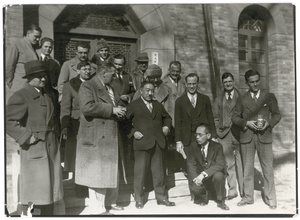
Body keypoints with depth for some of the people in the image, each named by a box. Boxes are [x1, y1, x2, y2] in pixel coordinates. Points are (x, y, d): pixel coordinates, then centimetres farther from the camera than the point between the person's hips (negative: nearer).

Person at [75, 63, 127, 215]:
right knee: (97, 173, -1)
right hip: (96, 138, -9)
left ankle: (110, 202, 32)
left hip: (112, 137, 9)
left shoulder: (110, 88, 19)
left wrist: (119, 110, 8)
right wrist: (111, 109, -21)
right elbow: (86, 107, -24)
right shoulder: (87, 86, -9)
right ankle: (98, 208, 13)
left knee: (112, 172, 16)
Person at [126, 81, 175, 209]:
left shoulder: (158, 105, 18)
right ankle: (139, 199, 14)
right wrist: (133, 132, -11)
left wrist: (166, 126, 10)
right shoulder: (133, 105, 3)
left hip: (158, 143, 4)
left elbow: (167, 118, 28)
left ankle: (161, 197, 20)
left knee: (158, 171, 9)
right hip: (142, 143, -4)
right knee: (140, 171, 1)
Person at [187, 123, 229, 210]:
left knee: (218, 175, -35)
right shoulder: (194, 146, 0)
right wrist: (195, 178, -21)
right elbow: (191, 164, -3)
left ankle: (220, 201, -9)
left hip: (214, 175, -1)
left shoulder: (217, 146, -9)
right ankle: (205, 196, 10)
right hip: (201, 178, 2)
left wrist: (204, 174, -33)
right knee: (195, 189, -29)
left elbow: (220, 165, -21)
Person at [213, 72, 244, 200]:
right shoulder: (218, 100, 14)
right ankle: (232, 191, 15)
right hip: (224, 135, 2)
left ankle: (243, 191, 12)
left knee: (241, 163, 0)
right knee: (229, 164, 6)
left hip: (239, 133, -2)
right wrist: (218, 131, 4)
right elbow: (215, 118, 14)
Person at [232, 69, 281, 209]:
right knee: (247, 169, 9)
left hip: (264, 136, -1)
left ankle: (270, 198, 18)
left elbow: (277, 114, 6)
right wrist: (247, 123, -12)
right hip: (246, 136, 1)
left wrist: (269, 123, -12)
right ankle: (248, 197, 22)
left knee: (268, 169, 3)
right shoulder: (242, 99, 6)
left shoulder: (269, 97, 5)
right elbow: (235, 117, 5)